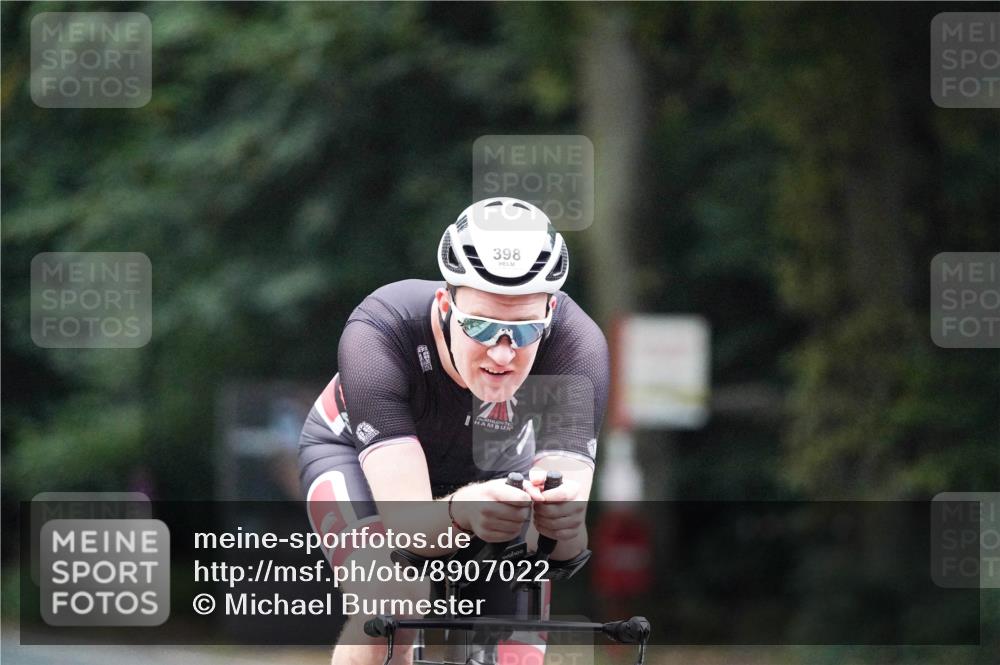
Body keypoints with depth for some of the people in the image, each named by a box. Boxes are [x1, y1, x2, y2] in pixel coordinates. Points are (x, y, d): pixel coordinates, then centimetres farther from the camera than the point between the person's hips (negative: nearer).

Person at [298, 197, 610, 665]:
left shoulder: (577, 344, -36)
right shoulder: (379, 335, -41)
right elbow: (407, 522, -46)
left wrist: (561, 520, -65)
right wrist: (460, 512, -69)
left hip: (493, 464, 3)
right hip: (357, 452, -3)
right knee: (391, 600, -30)